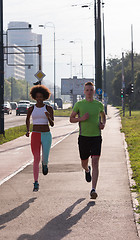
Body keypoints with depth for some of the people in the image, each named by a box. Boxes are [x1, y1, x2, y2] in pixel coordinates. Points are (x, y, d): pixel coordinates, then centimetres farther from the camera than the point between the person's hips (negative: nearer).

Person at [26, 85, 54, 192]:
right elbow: (28, 119, 24)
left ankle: (44, 164, 41)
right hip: (35, 135, 0)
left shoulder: (49, 109, -1)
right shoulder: (31, 109, 4)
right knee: (36, 159, -10)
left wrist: (48, 117, -26)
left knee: (45, 159, 0)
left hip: (46, 135, 0)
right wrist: (28, 130, 10)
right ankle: (36, 183, -8)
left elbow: (52, 124, -6)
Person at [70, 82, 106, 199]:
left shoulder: (99, 104, 5)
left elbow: (103, 115, 24)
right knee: (84, 164, 13)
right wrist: (81, 118, -13)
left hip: (96, 137, 0)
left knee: (95, 163, -14)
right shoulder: (79, 104, 0)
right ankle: (87, 170, 52)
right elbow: (71, 119, 6)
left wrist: (103, 124, 3)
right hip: (83, 137, 0)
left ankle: (93, 190, -15)